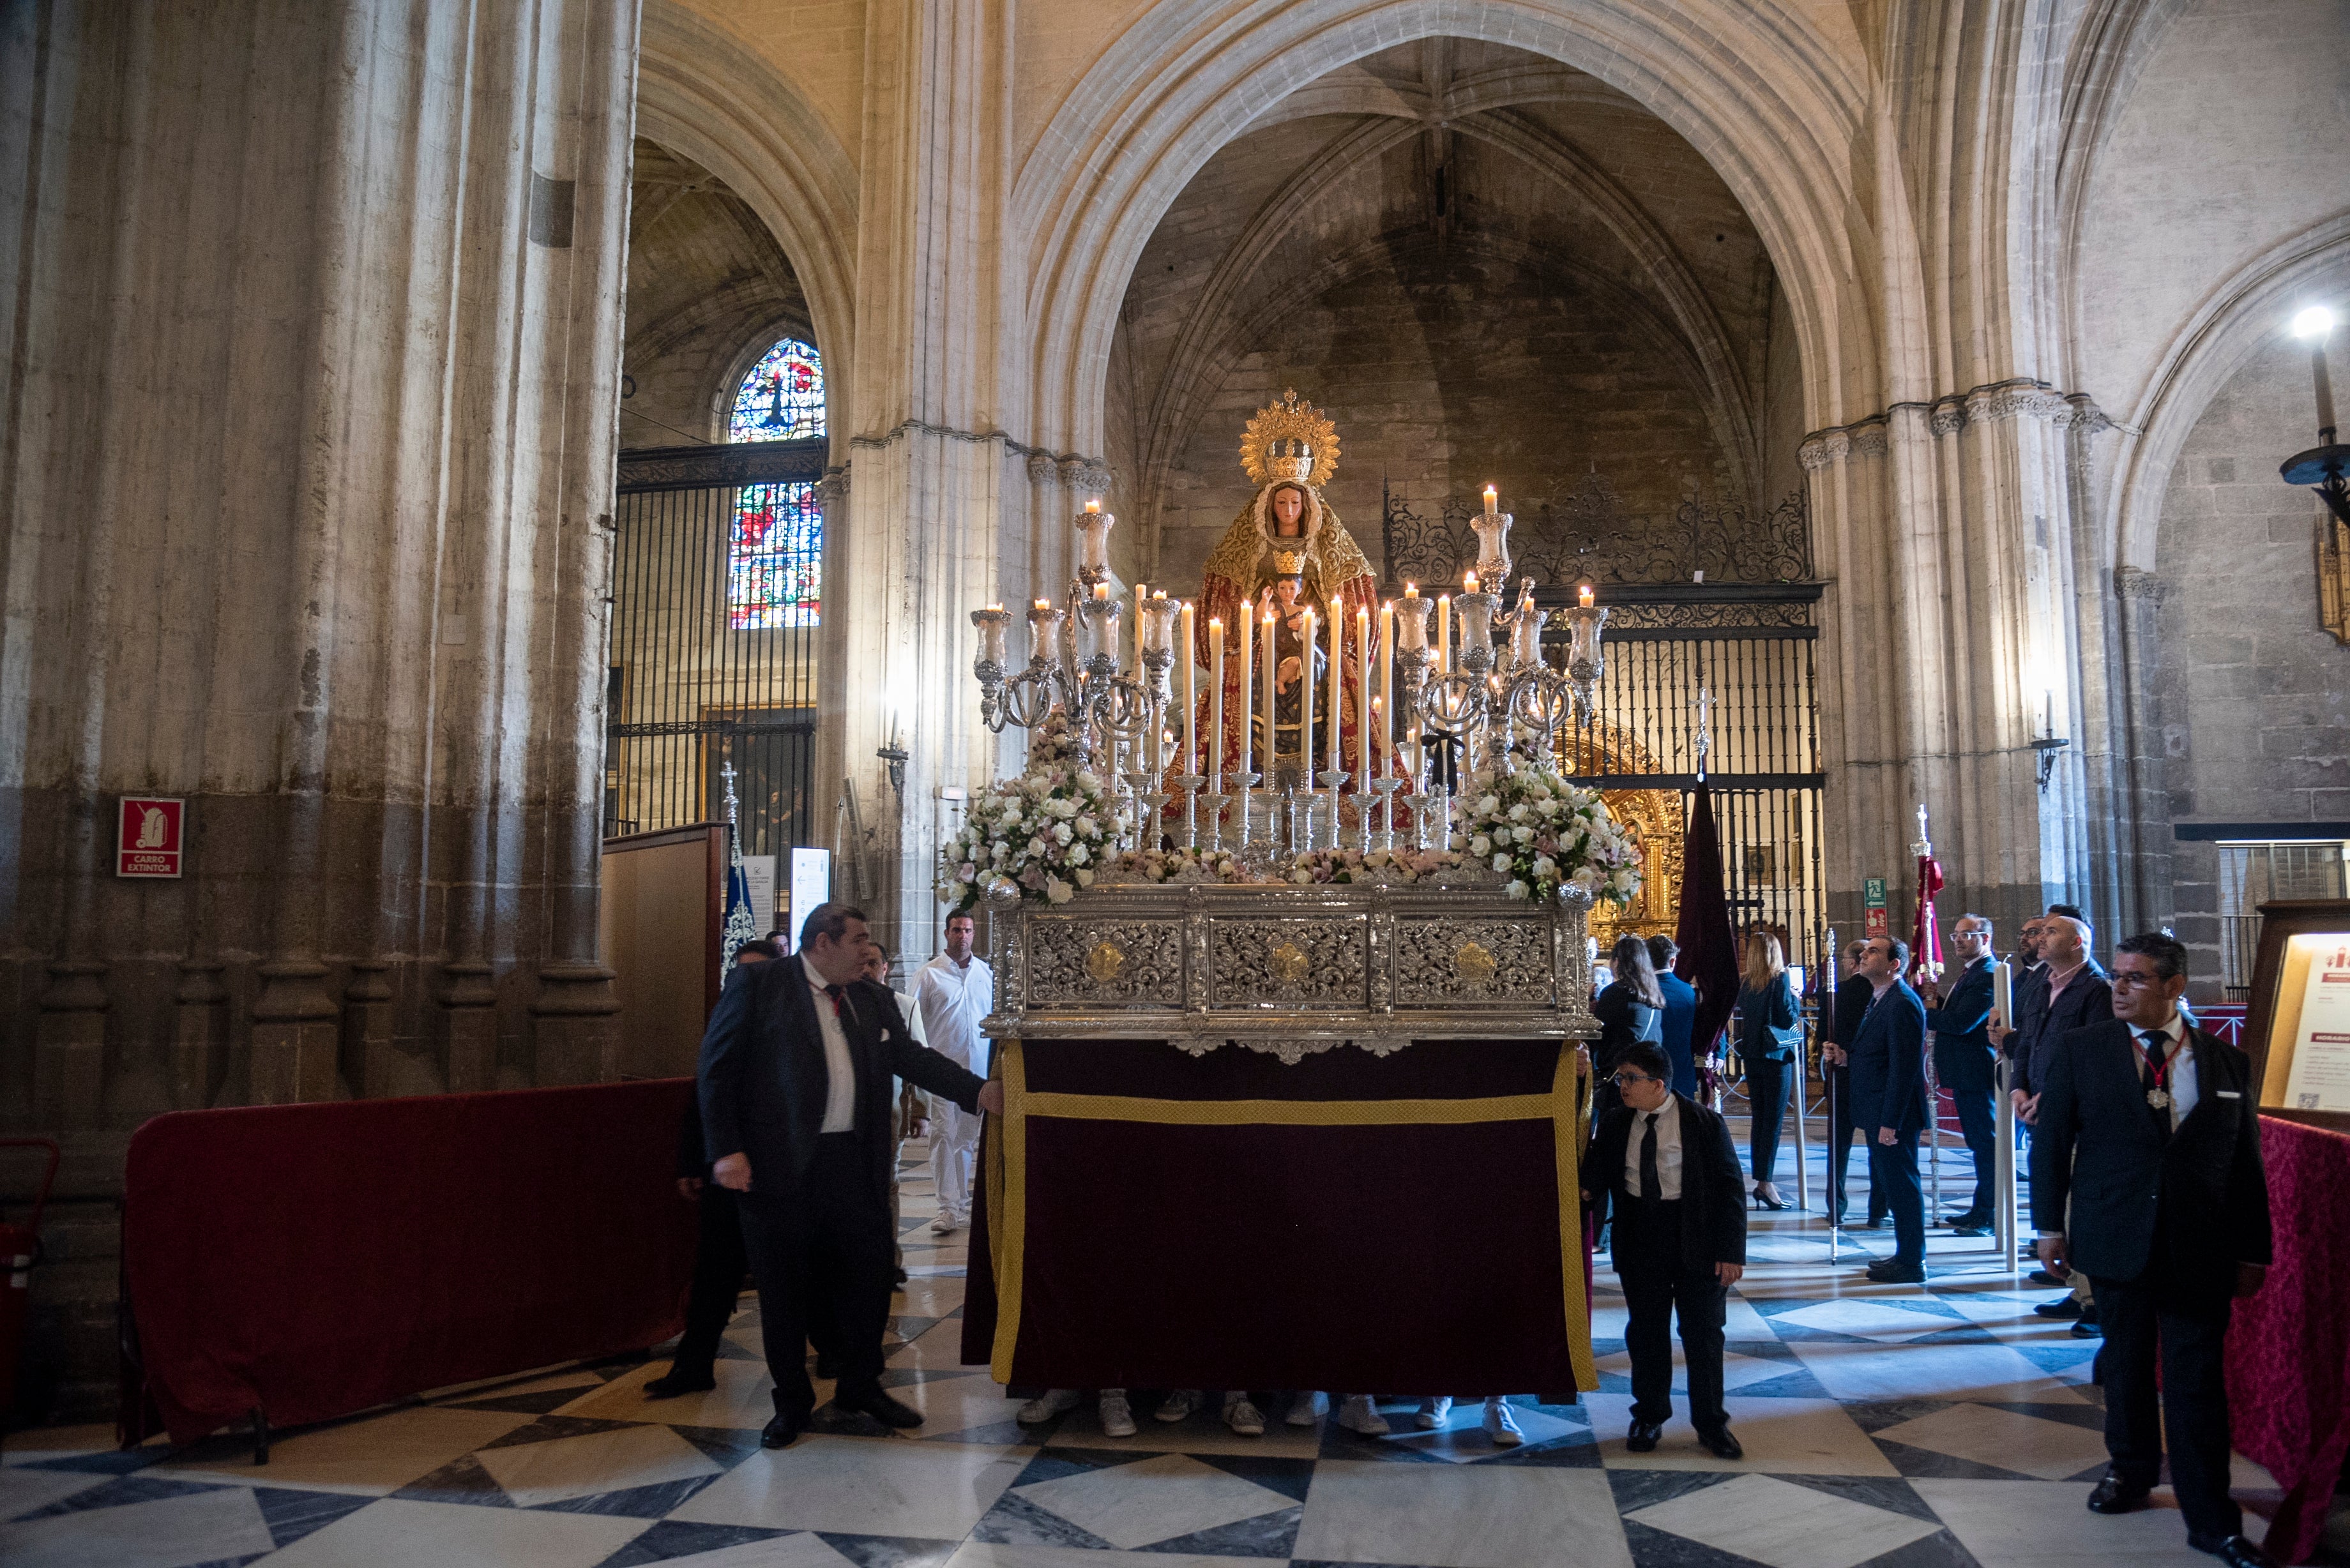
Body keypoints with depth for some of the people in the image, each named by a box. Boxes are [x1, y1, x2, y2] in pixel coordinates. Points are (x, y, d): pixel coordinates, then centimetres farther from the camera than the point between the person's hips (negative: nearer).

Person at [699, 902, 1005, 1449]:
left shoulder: (874, 999, 12)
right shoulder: (759, 986, -5)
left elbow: (910, 1055, 11)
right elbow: (717, 1068, -7)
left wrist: (978, 1091, -1)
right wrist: (726, 1150, -14)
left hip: (855, 1164, 5)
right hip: (780, 1168, -5)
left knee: (867, 1277, 11)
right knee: (784, 1290, 6)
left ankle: (862, 1386, 32)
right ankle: (792, 1401, 24)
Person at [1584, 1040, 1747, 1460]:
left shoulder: (1705, 1123, -9)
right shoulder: (1615, 1124, 2)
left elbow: (1730, 1187, -7)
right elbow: (1597, 1172, 9)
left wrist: (1730, 1251, -11)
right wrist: (1585, 1189, -15)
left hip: (1695, 1238, -3)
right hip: (1639, 1237, 3)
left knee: (1703, 1331, 5)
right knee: (1646, 1331, 10)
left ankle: (1711, 1423, 20)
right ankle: (1648, 1418, 26)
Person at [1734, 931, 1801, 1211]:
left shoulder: (1743, 982, 4)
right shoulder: (1780, 979, -11)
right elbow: (1787, 1019, -14)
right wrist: (1795, 997, 2)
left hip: (1752, 1056, 5)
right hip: (1777, 1055, -5)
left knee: (1759, 1118, 11)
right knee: (1774, 1118, -3)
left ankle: (1760, 1180, 14)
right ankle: (1765, 1181, -7)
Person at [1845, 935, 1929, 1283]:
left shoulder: (1902, 1004, -18)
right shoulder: (1879, 999, 14)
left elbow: (1904, 1067, -22)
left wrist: (1890, 1121, -22)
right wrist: (1847, 1053, 5)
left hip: (1894, 1115, -10)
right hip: (1878, 1113, 10)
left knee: (1901, 1186, -1)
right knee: (1889, 1184, 17)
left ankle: (1911, 1263, 9)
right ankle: (1905, 1255, 28)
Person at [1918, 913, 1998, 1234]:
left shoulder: (1987, 976, -18)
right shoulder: (1969, 974, 16)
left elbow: (1962, 1022, -25)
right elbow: (1952, 1016, 16)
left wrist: (1929, 1013, -11)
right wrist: (1937, 999, -1)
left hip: (1977, 1073, -11)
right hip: (1966, 1073, 11)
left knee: (1986, 1142, -2)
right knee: (1979, 1143, 17)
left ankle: (1988, 1215, 5)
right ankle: (1981, 1211, 26)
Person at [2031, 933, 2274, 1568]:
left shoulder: (2227, 1063, 2)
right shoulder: (2080, 1051, -1)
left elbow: (2247, 1163, 5)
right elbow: (2050, 1141, 1)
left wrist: (2252, 1250, 5)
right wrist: (2050, 1225, -1)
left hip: (2200, 1248, 0)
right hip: (2116, 1240, 0)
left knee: (2198, 1379, 1)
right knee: (2126, 1362, 14)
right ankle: (2132, 1470, 35)